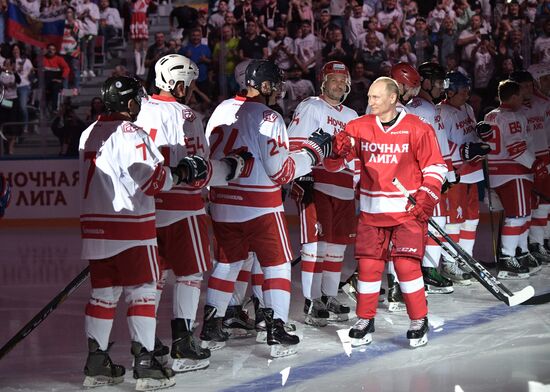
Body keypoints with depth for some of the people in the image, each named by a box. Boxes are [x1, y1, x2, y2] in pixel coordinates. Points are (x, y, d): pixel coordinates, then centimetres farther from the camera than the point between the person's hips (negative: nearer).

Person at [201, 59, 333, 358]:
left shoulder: (222, 110, 5)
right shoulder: (268, 118, -15)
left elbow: (207, 155, 10)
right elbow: (281, 171, -15)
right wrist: (313, 152, -3)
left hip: (222, 204, 6)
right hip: (260, 207, -6)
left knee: (227, 263, 18)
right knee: (277, 265, 5)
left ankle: (210, 326, 18)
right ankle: (276, 332, 0)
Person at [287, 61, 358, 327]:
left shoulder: (351, 116, 22)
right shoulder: (310, 108, -1)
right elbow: (294, 145, -9)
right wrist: (303, 176, -16)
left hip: (344, 190, 7)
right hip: (316, 186, -7)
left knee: (338, 244, 9)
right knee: (316, 242, -7)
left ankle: (329, 297, 18)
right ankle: (312, 301, -3)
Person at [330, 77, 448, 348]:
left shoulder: (417, 129, -4)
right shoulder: (358, 127, 5)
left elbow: (435, 168, 0)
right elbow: (339, 156, 2)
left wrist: (426, 200, -10)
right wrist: (339, 149, -21)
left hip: (407, 210, -3)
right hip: (370, 211, 3)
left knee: (406, 264, -9)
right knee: (368, 265, 2)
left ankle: (419, 322, 6)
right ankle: (365, 322, 16)